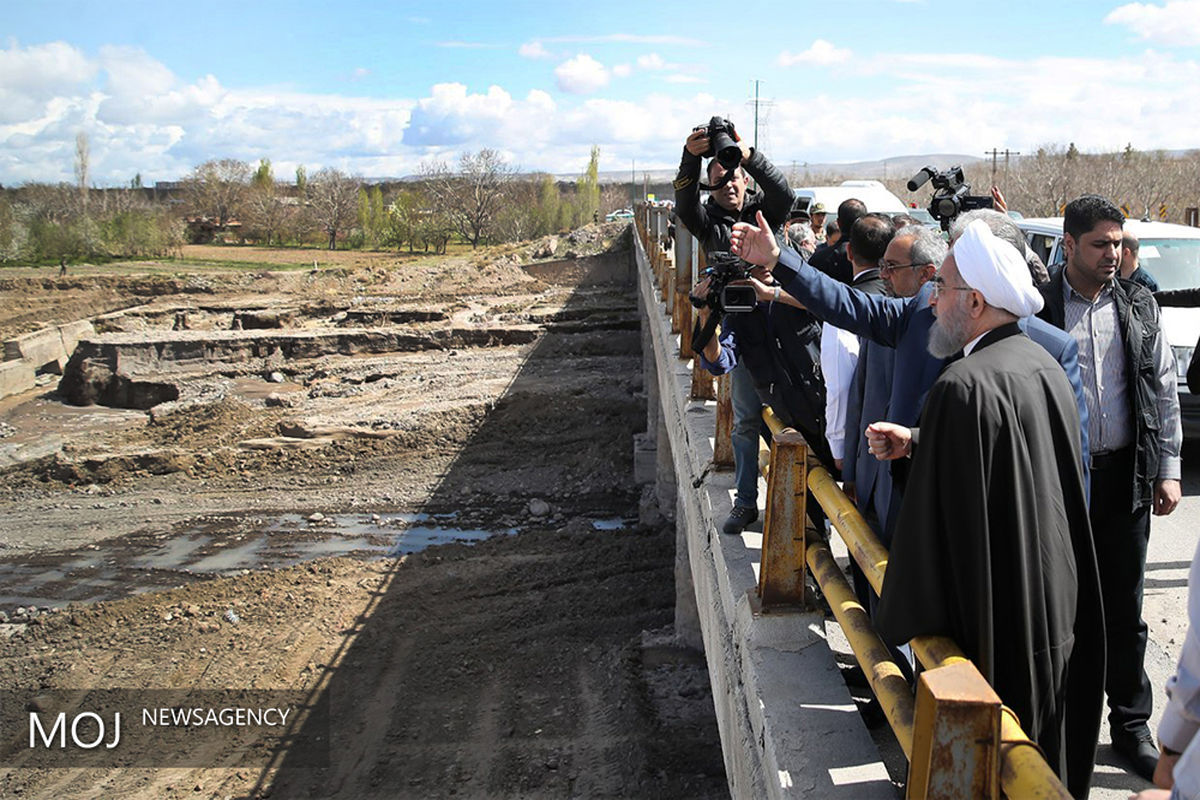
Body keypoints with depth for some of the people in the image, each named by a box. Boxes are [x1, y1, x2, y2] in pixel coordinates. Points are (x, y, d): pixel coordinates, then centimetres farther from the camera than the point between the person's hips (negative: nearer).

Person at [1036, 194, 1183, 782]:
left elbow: (1165, 391, 10)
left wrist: (1168, 469, 5)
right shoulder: (1038, 308, -3)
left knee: (1124, 607, 10)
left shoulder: (1139, 306, 7)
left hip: (1124, 475, 3)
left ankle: (1131, 724, 22)